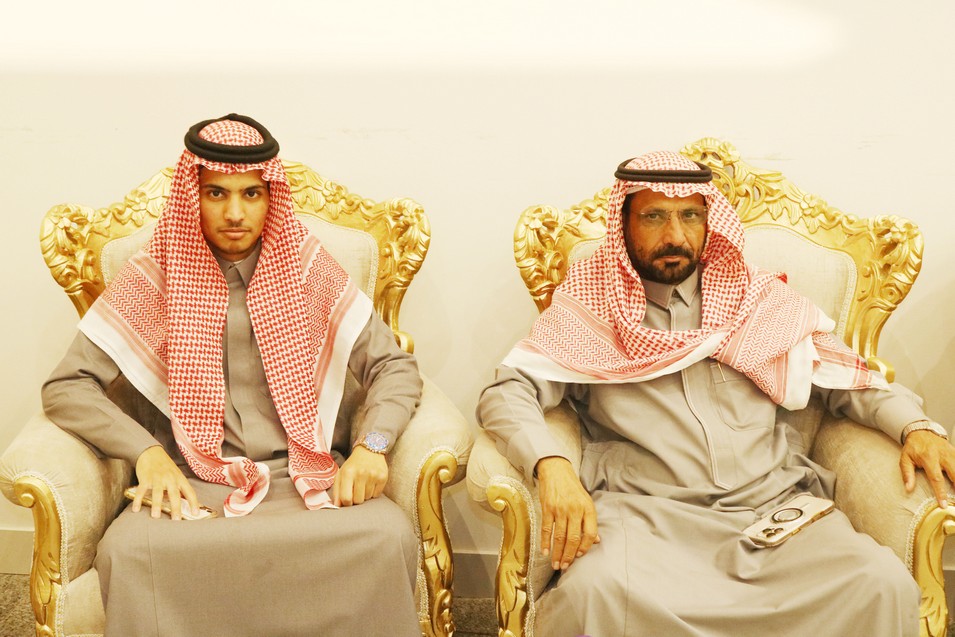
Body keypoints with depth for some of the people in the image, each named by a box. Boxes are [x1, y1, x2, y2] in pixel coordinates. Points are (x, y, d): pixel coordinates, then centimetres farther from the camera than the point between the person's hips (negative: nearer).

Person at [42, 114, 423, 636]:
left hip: (309, 476, 1)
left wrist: (370, 444, -12)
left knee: (388, 536, -31)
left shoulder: (306, 265, 5)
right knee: (127, 550, -33)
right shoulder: (157, 274, 2)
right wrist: (146, 451, -15)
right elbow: (65, 388, 1)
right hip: (194, 485, 0)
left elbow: (394, 366, 7)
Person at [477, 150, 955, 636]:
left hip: (772, 506, 3)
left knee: (885, 586, -24)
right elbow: (506, 393, -1)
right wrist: (551, 465, -21)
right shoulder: (587, 309, 10)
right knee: (595, 591, -36)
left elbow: (850, 384, 22)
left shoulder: (764, 304, 17)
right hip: (643, 515, -3)